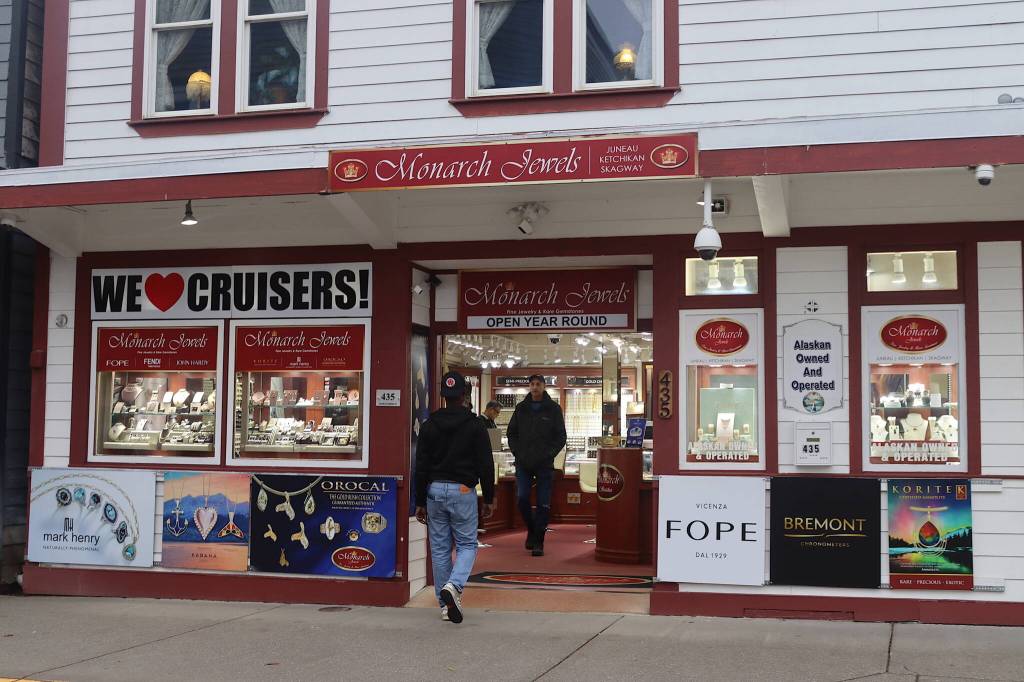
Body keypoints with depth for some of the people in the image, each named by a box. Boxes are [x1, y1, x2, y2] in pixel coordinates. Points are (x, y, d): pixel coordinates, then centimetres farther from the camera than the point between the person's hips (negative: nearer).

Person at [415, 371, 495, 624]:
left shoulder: (429, 426, 3)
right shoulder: (475, 426, -4)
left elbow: (421, 467, 3)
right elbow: (486, 465, -4)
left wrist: (420, 502, 8)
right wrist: (489, 498, 6)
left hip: (434, 491, 3)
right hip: (463, 491, -2)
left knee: (440, 548, 9)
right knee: (466, 544, 8)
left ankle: (446, 605, 11)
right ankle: (453, 585, -19)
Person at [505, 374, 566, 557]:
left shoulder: (553, 409, 2)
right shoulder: (521, 408, 9)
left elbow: (560, 437, 2)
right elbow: (511, 433, 12)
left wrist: (547, 455, -9)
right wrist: (518, 453, -1)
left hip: (544, 465, -2)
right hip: (523, 464, 2)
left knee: (543, 504, -1)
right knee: (521, 498, -7)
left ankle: (538, 541, 7)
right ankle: (531, 530, 17)